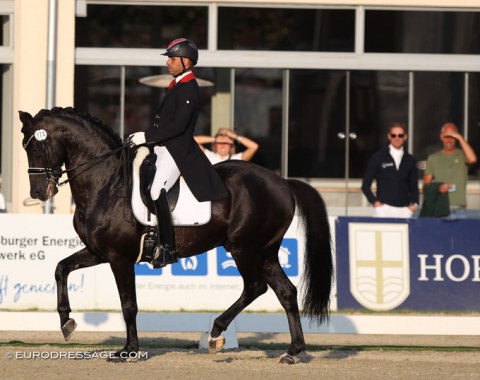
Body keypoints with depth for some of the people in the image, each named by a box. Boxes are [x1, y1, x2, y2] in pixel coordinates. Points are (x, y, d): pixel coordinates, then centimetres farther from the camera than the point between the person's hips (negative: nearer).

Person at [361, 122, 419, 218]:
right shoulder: (378, 158, 6)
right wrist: (374, 201, -3)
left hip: (404, 210, 2)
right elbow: (365, 185, 8)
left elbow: (414, 186, 18)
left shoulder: (410, 160, 13)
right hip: (384, 208, -2)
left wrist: (414, 203, 3)